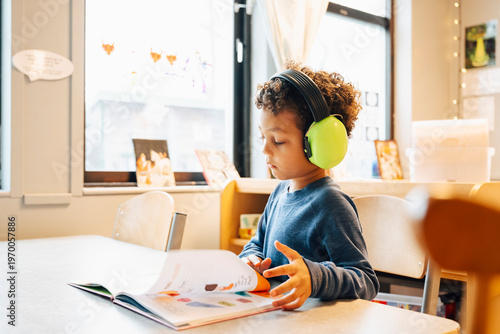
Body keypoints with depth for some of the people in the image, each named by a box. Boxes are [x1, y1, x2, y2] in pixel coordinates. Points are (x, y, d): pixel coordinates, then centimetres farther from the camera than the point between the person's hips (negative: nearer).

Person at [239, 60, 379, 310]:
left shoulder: (329, 204, -15)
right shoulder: (280, 191, 10)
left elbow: (367, 283, -16)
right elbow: (258, 243, 23)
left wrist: (313, 277, -33)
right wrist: (251, 259, 0)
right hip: (271, 315, 7)